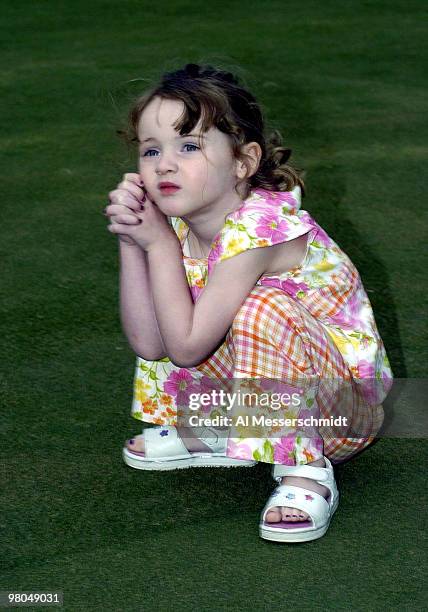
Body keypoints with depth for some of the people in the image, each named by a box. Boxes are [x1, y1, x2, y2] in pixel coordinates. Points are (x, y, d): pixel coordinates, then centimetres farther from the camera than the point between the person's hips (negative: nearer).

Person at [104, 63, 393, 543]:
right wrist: (132, 243, -18)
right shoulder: (182, 229, -3)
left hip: (348, 402, -8)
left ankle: (306, 469, -23)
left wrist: (158, 243, -22)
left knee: (262, 308, -34)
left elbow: (187, 346, -28)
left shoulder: (258, 228, -27)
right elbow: (148, 344, -10)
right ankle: (215, 436, 18)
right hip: (264, 400, 8)